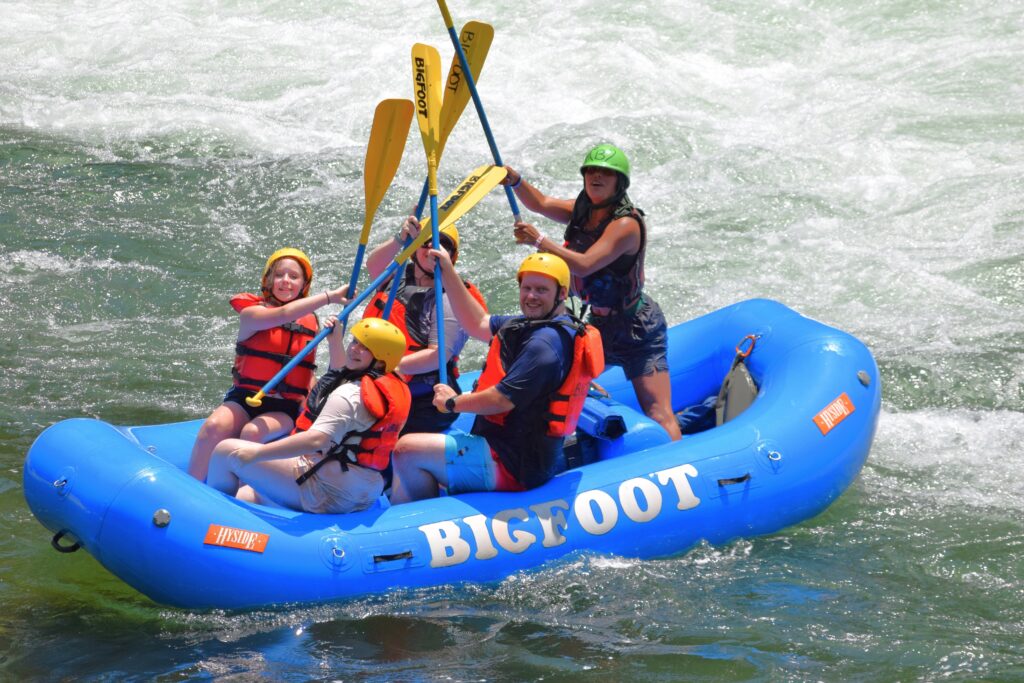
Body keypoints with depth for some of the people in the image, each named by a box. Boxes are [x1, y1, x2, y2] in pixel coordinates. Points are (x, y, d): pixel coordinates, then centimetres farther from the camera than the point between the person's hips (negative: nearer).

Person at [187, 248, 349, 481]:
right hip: (245, 399, -1)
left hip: (286, 409, 1)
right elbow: (284, 314, -25)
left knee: (252, 432, -31)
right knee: (214, 427, -31)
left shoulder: (312, 324, 9)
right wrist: (329, 296, -30)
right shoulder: (251, 314, -4)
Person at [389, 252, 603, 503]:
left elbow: (503, 400, -24)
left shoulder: (546, 342, -21)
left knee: (407, 451, -17)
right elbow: (478, 323, 22)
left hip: (512, 467, -11)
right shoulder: (531, 324, 11)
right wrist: (448, 272, 17)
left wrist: (453, 402, -7)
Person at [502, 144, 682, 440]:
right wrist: (516, 181, -14)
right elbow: (541, 204, 5)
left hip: (637, 330, -8)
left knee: (658, 413, -14)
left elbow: (585, 265, -32)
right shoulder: (583, 211, 2)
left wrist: (539, 240, -36)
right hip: (601, 324, 8)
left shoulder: (626, 224, -23)